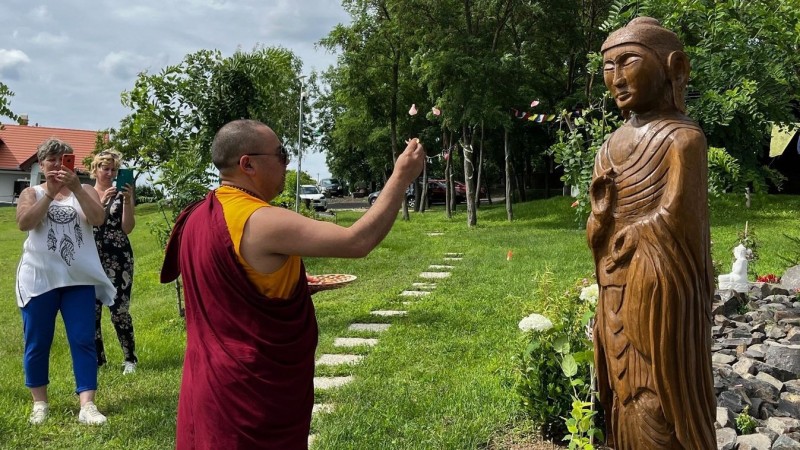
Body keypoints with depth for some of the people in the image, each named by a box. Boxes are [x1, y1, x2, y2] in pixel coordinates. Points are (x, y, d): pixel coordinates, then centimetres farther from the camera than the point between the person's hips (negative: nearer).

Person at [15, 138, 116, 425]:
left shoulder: (85, 191, 7)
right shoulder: (31, 193, 7)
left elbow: (97, 219, -12)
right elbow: (24, 223, -12)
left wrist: (76, 188, -22)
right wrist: (50, 193, -19)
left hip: (79, 278, 0)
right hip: (40, 278, 0)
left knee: (83, 341, -3)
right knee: (37, 343, 7)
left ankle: (87, 406, -2)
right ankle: (40, 403, 22)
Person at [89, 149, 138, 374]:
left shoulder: (121, 195, 4)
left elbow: (127, 228, -5)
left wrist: (127, 202, -16)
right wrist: (101, 202, -18)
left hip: (119, 259, -2)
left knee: (119, 310, -6)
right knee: (91, 310, 3)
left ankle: (130, 358, 6)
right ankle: (96, 358, 17)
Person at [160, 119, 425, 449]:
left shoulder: (197, 218, 4)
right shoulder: (261, 222, -23)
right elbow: (358, 241, -26)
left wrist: (289, 284, 14)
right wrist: (401, 177, -17)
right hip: (254, 391, -8)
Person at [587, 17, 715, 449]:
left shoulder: (682, 138, -11)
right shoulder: (612, 145, 11)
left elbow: (672, 219, -18)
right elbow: (595, 233, 11)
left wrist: (615, 234, -8)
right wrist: (601, 205, -6)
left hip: (658, 290, -8)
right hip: (616, 293, 8)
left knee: (659, 396, 1)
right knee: (625, 393, 16)